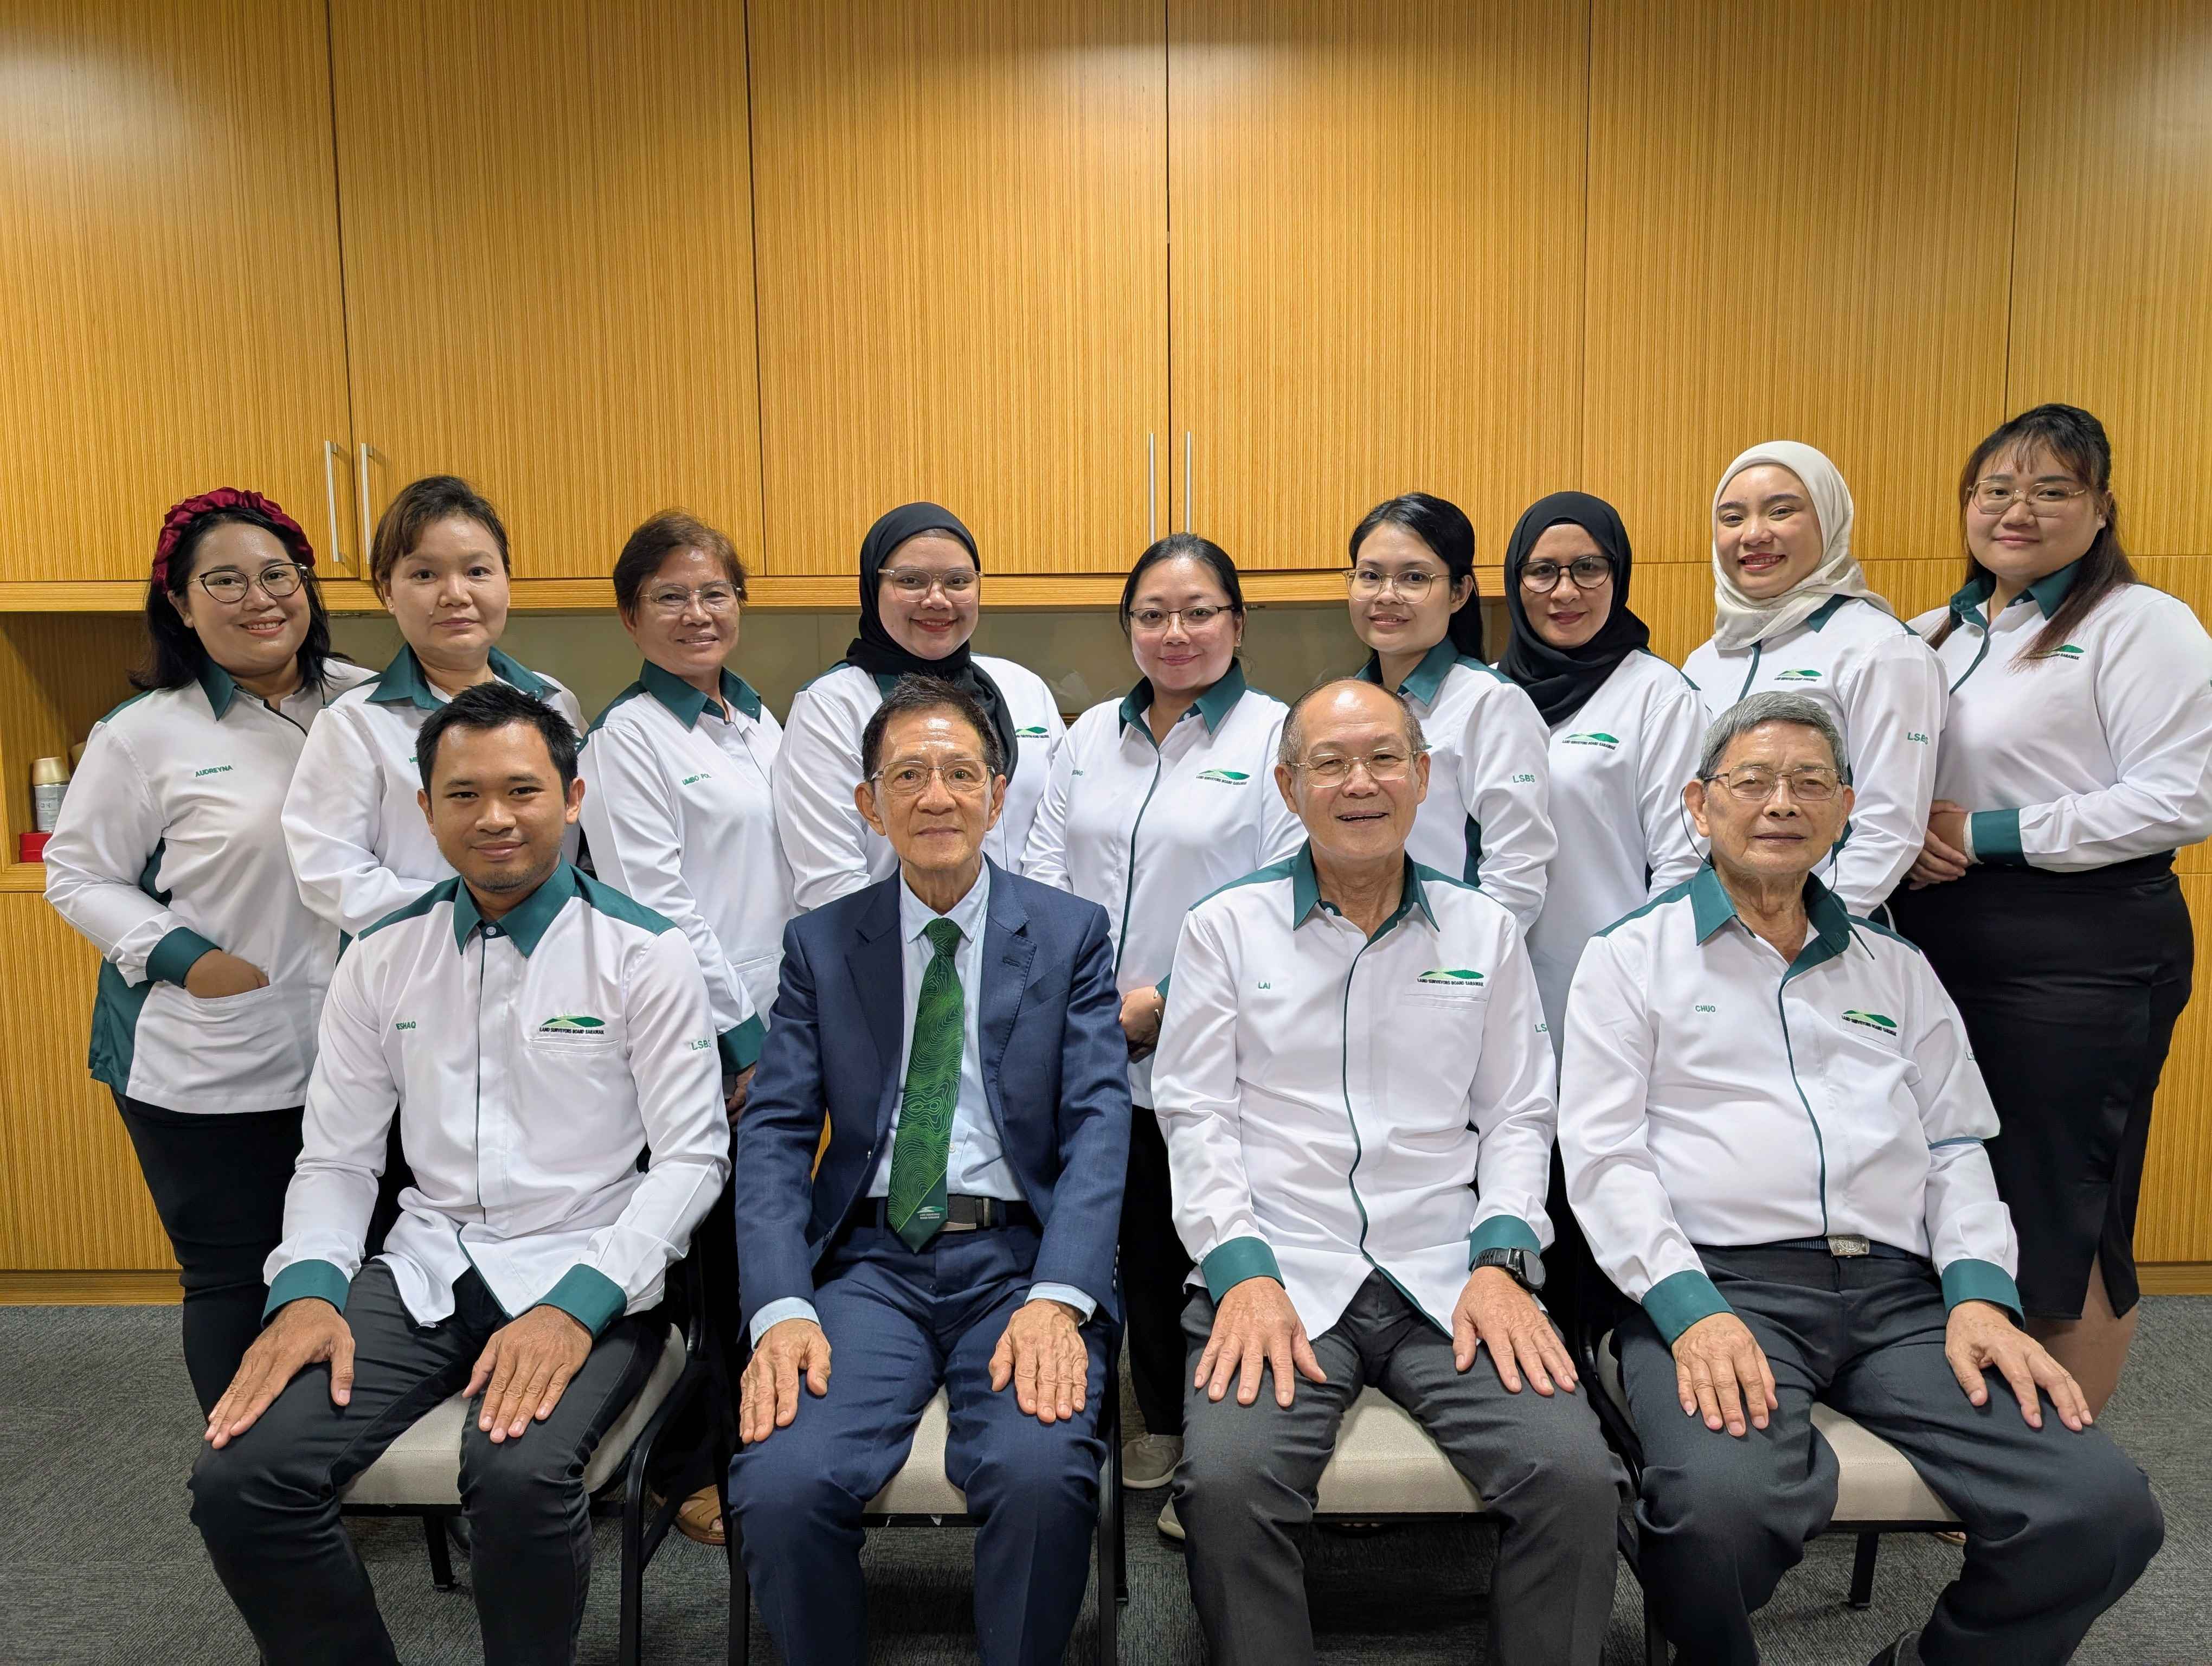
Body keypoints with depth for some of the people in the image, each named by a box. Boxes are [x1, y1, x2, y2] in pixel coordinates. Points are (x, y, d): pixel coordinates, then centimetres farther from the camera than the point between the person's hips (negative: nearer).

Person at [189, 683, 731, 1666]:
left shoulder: (644, 954, -5)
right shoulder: (382, 960, 8)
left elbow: (694, 1156, -7)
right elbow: (335, 1155, 12)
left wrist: (576, 1305, -19)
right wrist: (307, 1289, -7)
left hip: (586, 1279, -4)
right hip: (427, 1270, 4)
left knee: (519, 1475, -31)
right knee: (239, 1477, -17)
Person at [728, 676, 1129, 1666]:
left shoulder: (1072, 934, 7)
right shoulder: (820, 945, 11)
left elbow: (1099, 1124, -2)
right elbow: (774, 1133, 3)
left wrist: (1057, 1299, -18)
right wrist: (780, 1309, -13)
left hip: (1021, 1259, -1)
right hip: (870, 1262, 1)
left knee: (1040, 1473, -28)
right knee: (782, 1484, -23)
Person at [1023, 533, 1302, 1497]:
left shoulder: (1276, 738, -6)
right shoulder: (1092, 736, 11)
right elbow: (1042, 869, 8)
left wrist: (1170, 999, -17)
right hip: (1103, 1055, 5)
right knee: (1140, 1243, 16)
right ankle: (1162, 1424, 37)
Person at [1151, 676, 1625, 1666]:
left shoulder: (1484, 932, 14)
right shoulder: (1226, 927, 8)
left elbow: (1517, 1118, 12)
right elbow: (1197, 1119, 3)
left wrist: (1501, 1258, -4)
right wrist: (1243, 1274, -10)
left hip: (1451, 1279, 2)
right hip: (1279, 1275, -1)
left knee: (1577, 1478, -22)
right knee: (1227, 1480, -27)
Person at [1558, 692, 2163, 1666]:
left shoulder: (1898, 973, 22)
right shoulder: (1632, 958, 7)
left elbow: (1955, 1148, 18)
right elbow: (1604, 1155, -2)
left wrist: (1981, 1292, -1)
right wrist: (1692, 1312, -15)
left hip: (1901, 1292, 5)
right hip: (1717, 1285, -4)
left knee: (2106, 1511, -18)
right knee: (1722, 1505, -33)